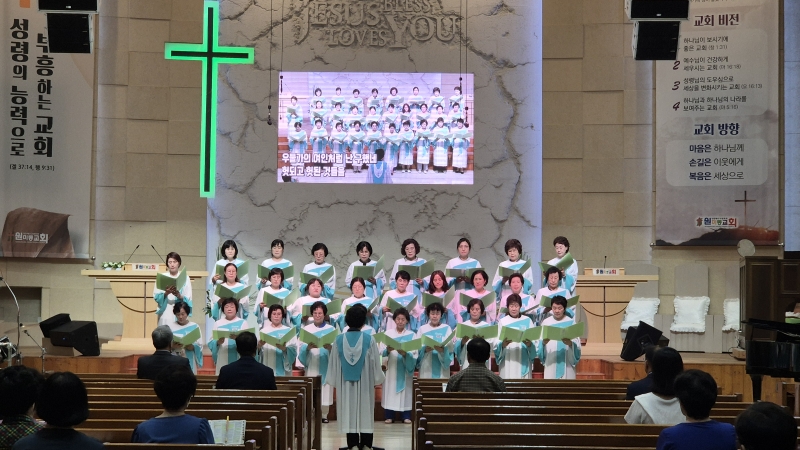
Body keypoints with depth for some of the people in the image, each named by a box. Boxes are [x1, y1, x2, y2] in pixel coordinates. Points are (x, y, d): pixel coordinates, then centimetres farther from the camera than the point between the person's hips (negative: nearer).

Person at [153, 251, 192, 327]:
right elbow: (156, 297, 3)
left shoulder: (185, 278, 4)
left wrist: (179, 296, -19)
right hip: (165, 314, 1)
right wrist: (165, 293, -16)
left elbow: (188, 299, 1)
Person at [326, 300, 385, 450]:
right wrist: (377, 380, 9)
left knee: (349, 412, 5)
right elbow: (375, 362, -4)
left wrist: (333, 381, 9)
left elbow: (334, 363, -1)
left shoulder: (339, 340, -5)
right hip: (365, 383, -1)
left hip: (345, 383, 1)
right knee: (365, 411, 8)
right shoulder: (369, 340, -8)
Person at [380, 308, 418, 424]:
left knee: (405, 391, -1)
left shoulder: (411, 335, 5)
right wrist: (388, 350, -24)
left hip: (405, 368, 0)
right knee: (390, 391, -2)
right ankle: (389, 416, 5)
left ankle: (406, 416, 5)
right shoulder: (388, 333, 6)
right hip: (391, 368, 0)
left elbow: (415, 354, -4)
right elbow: (381, 352, -2)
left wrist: (405, 353, -23)